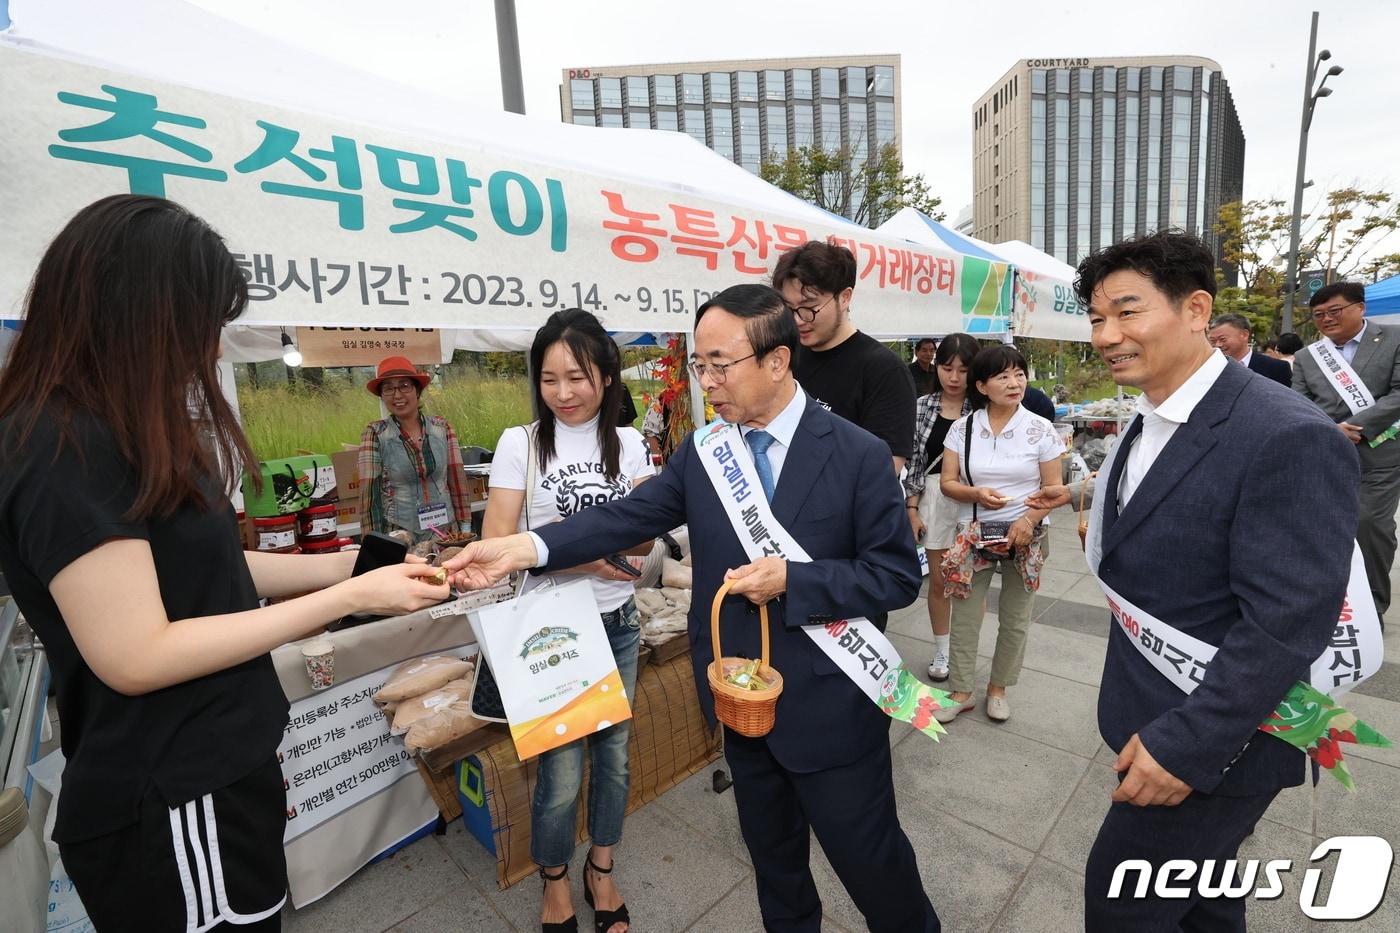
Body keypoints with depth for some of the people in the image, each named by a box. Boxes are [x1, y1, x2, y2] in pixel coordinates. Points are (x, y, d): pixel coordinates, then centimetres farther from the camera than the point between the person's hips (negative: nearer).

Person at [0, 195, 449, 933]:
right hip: (172, 802, -9)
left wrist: (352, 564, 3)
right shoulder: (64, 451, -23)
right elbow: (136, 658, -25)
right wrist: (347, 598, -24)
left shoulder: (117, 435, 8)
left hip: (207, 775, 9)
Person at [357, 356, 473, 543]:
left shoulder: (442, 428, 2)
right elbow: (369, 493, -5)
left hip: (446, 533, 2)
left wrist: (465, 529, 1)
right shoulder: (375, 434, -4)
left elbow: (457, 482, 3)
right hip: (398, 538, -2)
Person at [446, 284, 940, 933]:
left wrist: (790, 580, -25)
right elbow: (629, 516, -7)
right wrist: (524, 547, -18)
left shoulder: (859, 455, -15)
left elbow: (897, 575, -13)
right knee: (771, 852, 25)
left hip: (828, 706, -4)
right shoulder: (702, 452, -3)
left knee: (867, 855, 17)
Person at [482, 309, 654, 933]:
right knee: (561, 770, 5)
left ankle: (601, 871, 42)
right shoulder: (520, 443, -8)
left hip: (618, 623, 3)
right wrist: (581, 555, -24)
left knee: (613, 752, 16)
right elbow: (496, 545, -12)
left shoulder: (627, 443, 0)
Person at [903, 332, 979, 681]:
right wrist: (912, 508, 0)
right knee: (938, 581, 11)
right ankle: (942, 651, 29)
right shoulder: (923, 407, 1)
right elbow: (914, 460, 2)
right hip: (934, 499, 1)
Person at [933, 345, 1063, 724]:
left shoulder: (1041, 430, -5)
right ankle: (960, 691, 22)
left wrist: (1028, 520, -19)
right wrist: (976, 494, -21)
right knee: (964, 616, 6)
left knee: (1015, 619, 13)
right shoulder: (962, 428, -3)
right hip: (972, 535, 0)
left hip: (1023, 536, 0)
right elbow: (947, 483, -2)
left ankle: (998, 688, 33)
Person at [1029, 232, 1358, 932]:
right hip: (1154, 717, 8)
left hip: (1212, 740, -7)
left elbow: (1287, 625, -26)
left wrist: (1187, 745, -25)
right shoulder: (1147, 424, 3)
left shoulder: (1288, 438, -23)